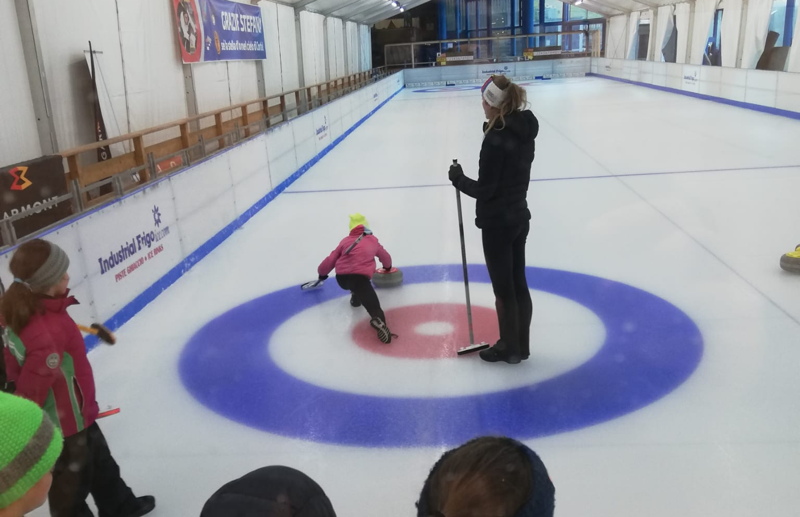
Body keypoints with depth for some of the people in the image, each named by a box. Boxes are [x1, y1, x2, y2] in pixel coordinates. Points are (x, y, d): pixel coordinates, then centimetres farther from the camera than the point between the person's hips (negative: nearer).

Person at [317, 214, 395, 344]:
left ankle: (356, 296, 27)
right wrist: (387, 267, 65)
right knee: (372, 304, -16)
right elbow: (385, 257, 43)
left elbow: (332, 259, 25)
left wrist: (322, 272, 42)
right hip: (360, 277, -3)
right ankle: (378, 320, -47)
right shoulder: (373, 241, 27)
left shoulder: (346, 240, 26)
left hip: (341, 278, 3)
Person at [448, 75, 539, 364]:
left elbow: (484, 190, -18)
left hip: (497, 223, -9)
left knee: (504, 289, 6)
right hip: (519, 217, 9)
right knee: (518, 284, 17)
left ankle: (509, 348, 21)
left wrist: (458, 179, -6)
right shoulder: (525, 129, 4)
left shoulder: (496, 138, -22)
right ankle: (521, 346, 30)